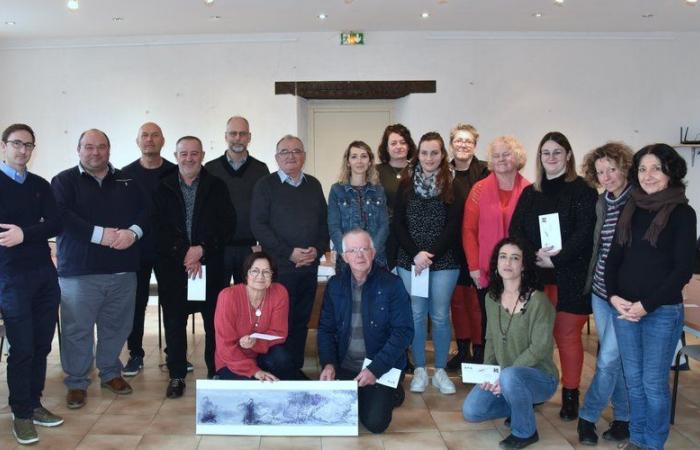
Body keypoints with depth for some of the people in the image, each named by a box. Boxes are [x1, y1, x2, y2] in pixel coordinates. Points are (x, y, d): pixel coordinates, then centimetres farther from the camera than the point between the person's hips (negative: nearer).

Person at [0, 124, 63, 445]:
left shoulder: (40, 185, 12)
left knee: (41, 345, 9)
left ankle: (34, 403, 23)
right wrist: (28, 233, -15)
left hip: (45, 274, 4)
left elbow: (55, 225, -1)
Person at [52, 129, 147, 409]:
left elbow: (144, 212, 6)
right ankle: (77, 383, 17)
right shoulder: (64, 181, 3)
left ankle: (111, 373, 30)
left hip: (122, 269, 3)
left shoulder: (127, 182, 14)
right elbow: (61, 217, -12)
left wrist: (133, 232, -16)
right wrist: (100, 234, -21)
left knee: (117, 327, 11)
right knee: (77, 330, 2)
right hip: (79, 270, -3)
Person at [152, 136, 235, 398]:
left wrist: (202, 249, -12)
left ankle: (216, 373, 16)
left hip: (211, 265, 0)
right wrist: (184, 254, -11)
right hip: (172, 266, 1)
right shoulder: (163, 188, 7)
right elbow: (159, 228, -1)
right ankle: (176, 376, 17)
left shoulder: (217, 187, 6)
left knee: (215, 322, 3)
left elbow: (227, 224, -1)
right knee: (174, 323, 5)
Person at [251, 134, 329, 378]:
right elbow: (258, 225, -8)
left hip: (309, 266, 5)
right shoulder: (266, 185, -1)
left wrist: (318, 249, -4)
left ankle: (296, 368, 22)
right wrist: (289, 253, -14)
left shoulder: (313, 185, 13)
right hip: (279, 266, -4)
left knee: (301, 320, 10)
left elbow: (324, 221, 14)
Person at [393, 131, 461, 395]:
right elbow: (398, 224, 1)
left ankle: (440, 370, 19)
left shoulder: (452, 185, 0)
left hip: (444, 261, -1)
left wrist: (430, 254, -13)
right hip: (410, 260, 1)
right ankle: (419, 370, 19)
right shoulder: (406, 184, 5)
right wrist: (416, 254, -10)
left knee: (440, 316, 6)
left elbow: (453, 226, -5)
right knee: (416, 315, 6)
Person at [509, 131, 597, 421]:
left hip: (569, 276, -4)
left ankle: (570, 394, 17)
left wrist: (555, 259, -17)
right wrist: (534, 254, -11)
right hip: (534, 275, 4)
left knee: (567, 336, 3)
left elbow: (585, 232, -10)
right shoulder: (530, 193, 14)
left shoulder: (582, 190, 0)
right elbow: (516, 229, 7)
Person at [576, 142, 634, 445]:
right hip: (600, 291, 6)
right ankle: (623, 418, 26)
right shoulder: (602, 202, 8)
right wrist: (592, 281, 14)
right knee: (616, 358, 14)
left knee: (608, 359, -2)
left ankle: (587, 417, 14)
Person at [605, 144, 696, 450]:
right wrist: (613, 296, -5)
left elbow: (683, 269, -10)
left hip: (663, 311, -4)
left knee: (653, 382, 5)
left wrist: (647, 305, -14)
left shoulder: (682, 213, -5)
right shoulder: (630, 210, 8)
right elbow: (614, 257, 10)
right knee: (633, 379, 13)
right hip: (624, 308, 4)